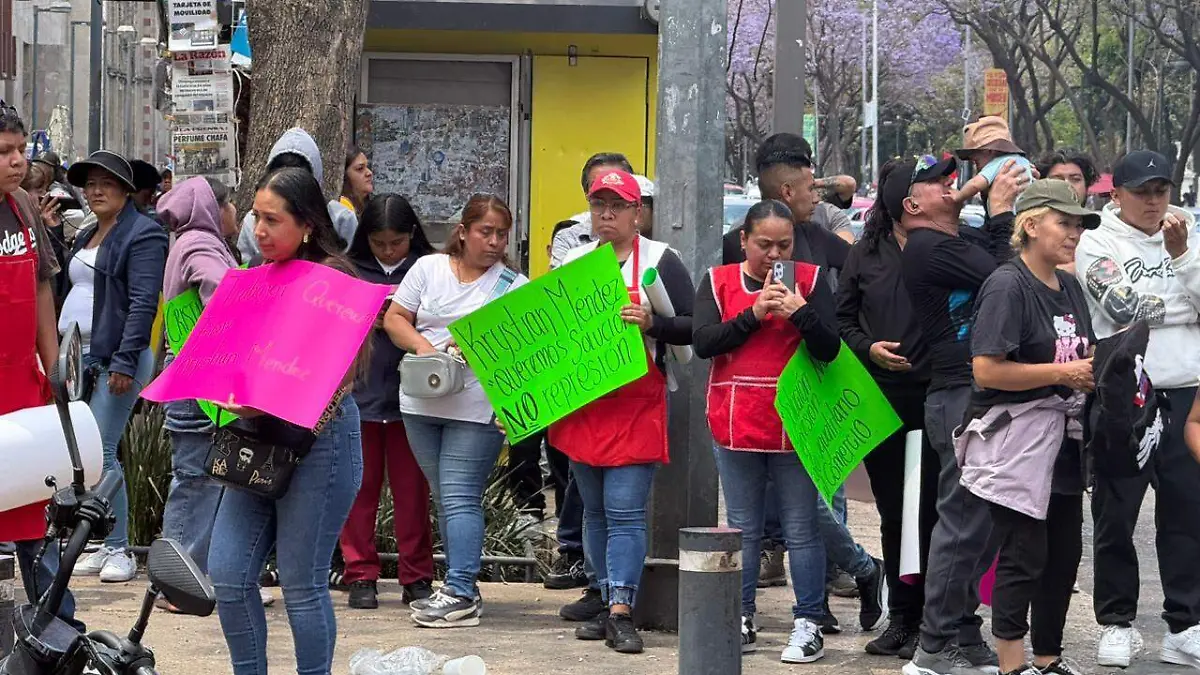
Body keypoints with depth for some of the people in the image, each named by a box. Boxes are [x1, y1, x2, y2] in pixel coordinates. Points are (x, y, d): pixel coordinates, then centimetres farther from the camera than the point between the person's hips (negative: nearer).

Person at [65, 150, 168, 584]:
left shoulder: (143, 235, -6)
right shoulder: (86, 238, 21)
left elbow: (143, 302, -14)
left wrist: (124, 362, -20)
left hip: (115, 359, -9)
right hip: (78, 358, 9)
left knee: (99, 452, -13)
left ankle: (119, 550, -7)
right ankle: (102, 546, 11)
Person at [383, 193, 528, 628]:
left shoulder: (514, 285, 2)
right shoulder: (429, 268, 10)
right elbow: (394, 318, 8)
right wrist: (422, 345, -9)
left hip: (477, 408, -4)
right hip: (422, 402, 4)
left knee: (460, 497, -11)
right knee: (445, 498, 9)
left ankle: (460, 593, -13)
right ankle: (462, 587, 17)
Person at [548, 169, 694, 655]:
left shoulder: (659, 261, -2)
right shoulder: (572, 262, 13)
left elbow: (693, 327, -5)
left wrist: (652, 323, -21)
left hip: (636, 405, -5)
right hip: (581, 405, 5)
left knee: (625, 511, -11)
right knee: (595, 512, 9)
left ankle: (621, 613, -14)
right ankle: (608, 603, 15)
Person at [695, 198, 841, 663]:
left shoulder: (809, 280, 2)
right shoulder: (719, 282, 6)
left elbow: (829, 349, -5)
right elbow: (703, 342, -7)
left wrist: (800, 312, -20)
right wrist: (753, 314, -15)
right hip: (736, 426, 2)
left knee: (801, 530, -1)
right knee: (743, 529, 9)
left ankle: (808, 626, 1)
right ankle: (741, 621, 15)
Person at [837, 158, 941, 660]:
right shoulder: (865, 255, 12)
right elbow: (843, 318, 14)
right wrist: (868, 348, -2)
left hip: (932, 396, -4)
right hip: (881, 398, 4)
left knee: (929, 513, -4)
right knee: (892, 513, 10)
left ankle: (928, 623, 2)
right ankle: (900, 617, 19)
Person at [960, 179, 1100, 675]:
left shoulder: (1069, 288, 12)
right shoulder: (1008, 286, -14)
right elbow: (986, 370, -21)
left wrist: (1093, 369, 5)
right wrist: (1063, 374, -18)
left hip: (1062, 439, 9)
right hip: (1016, 440, -9)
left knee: (1065, 551, 13)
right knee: (1023, 556, -5)